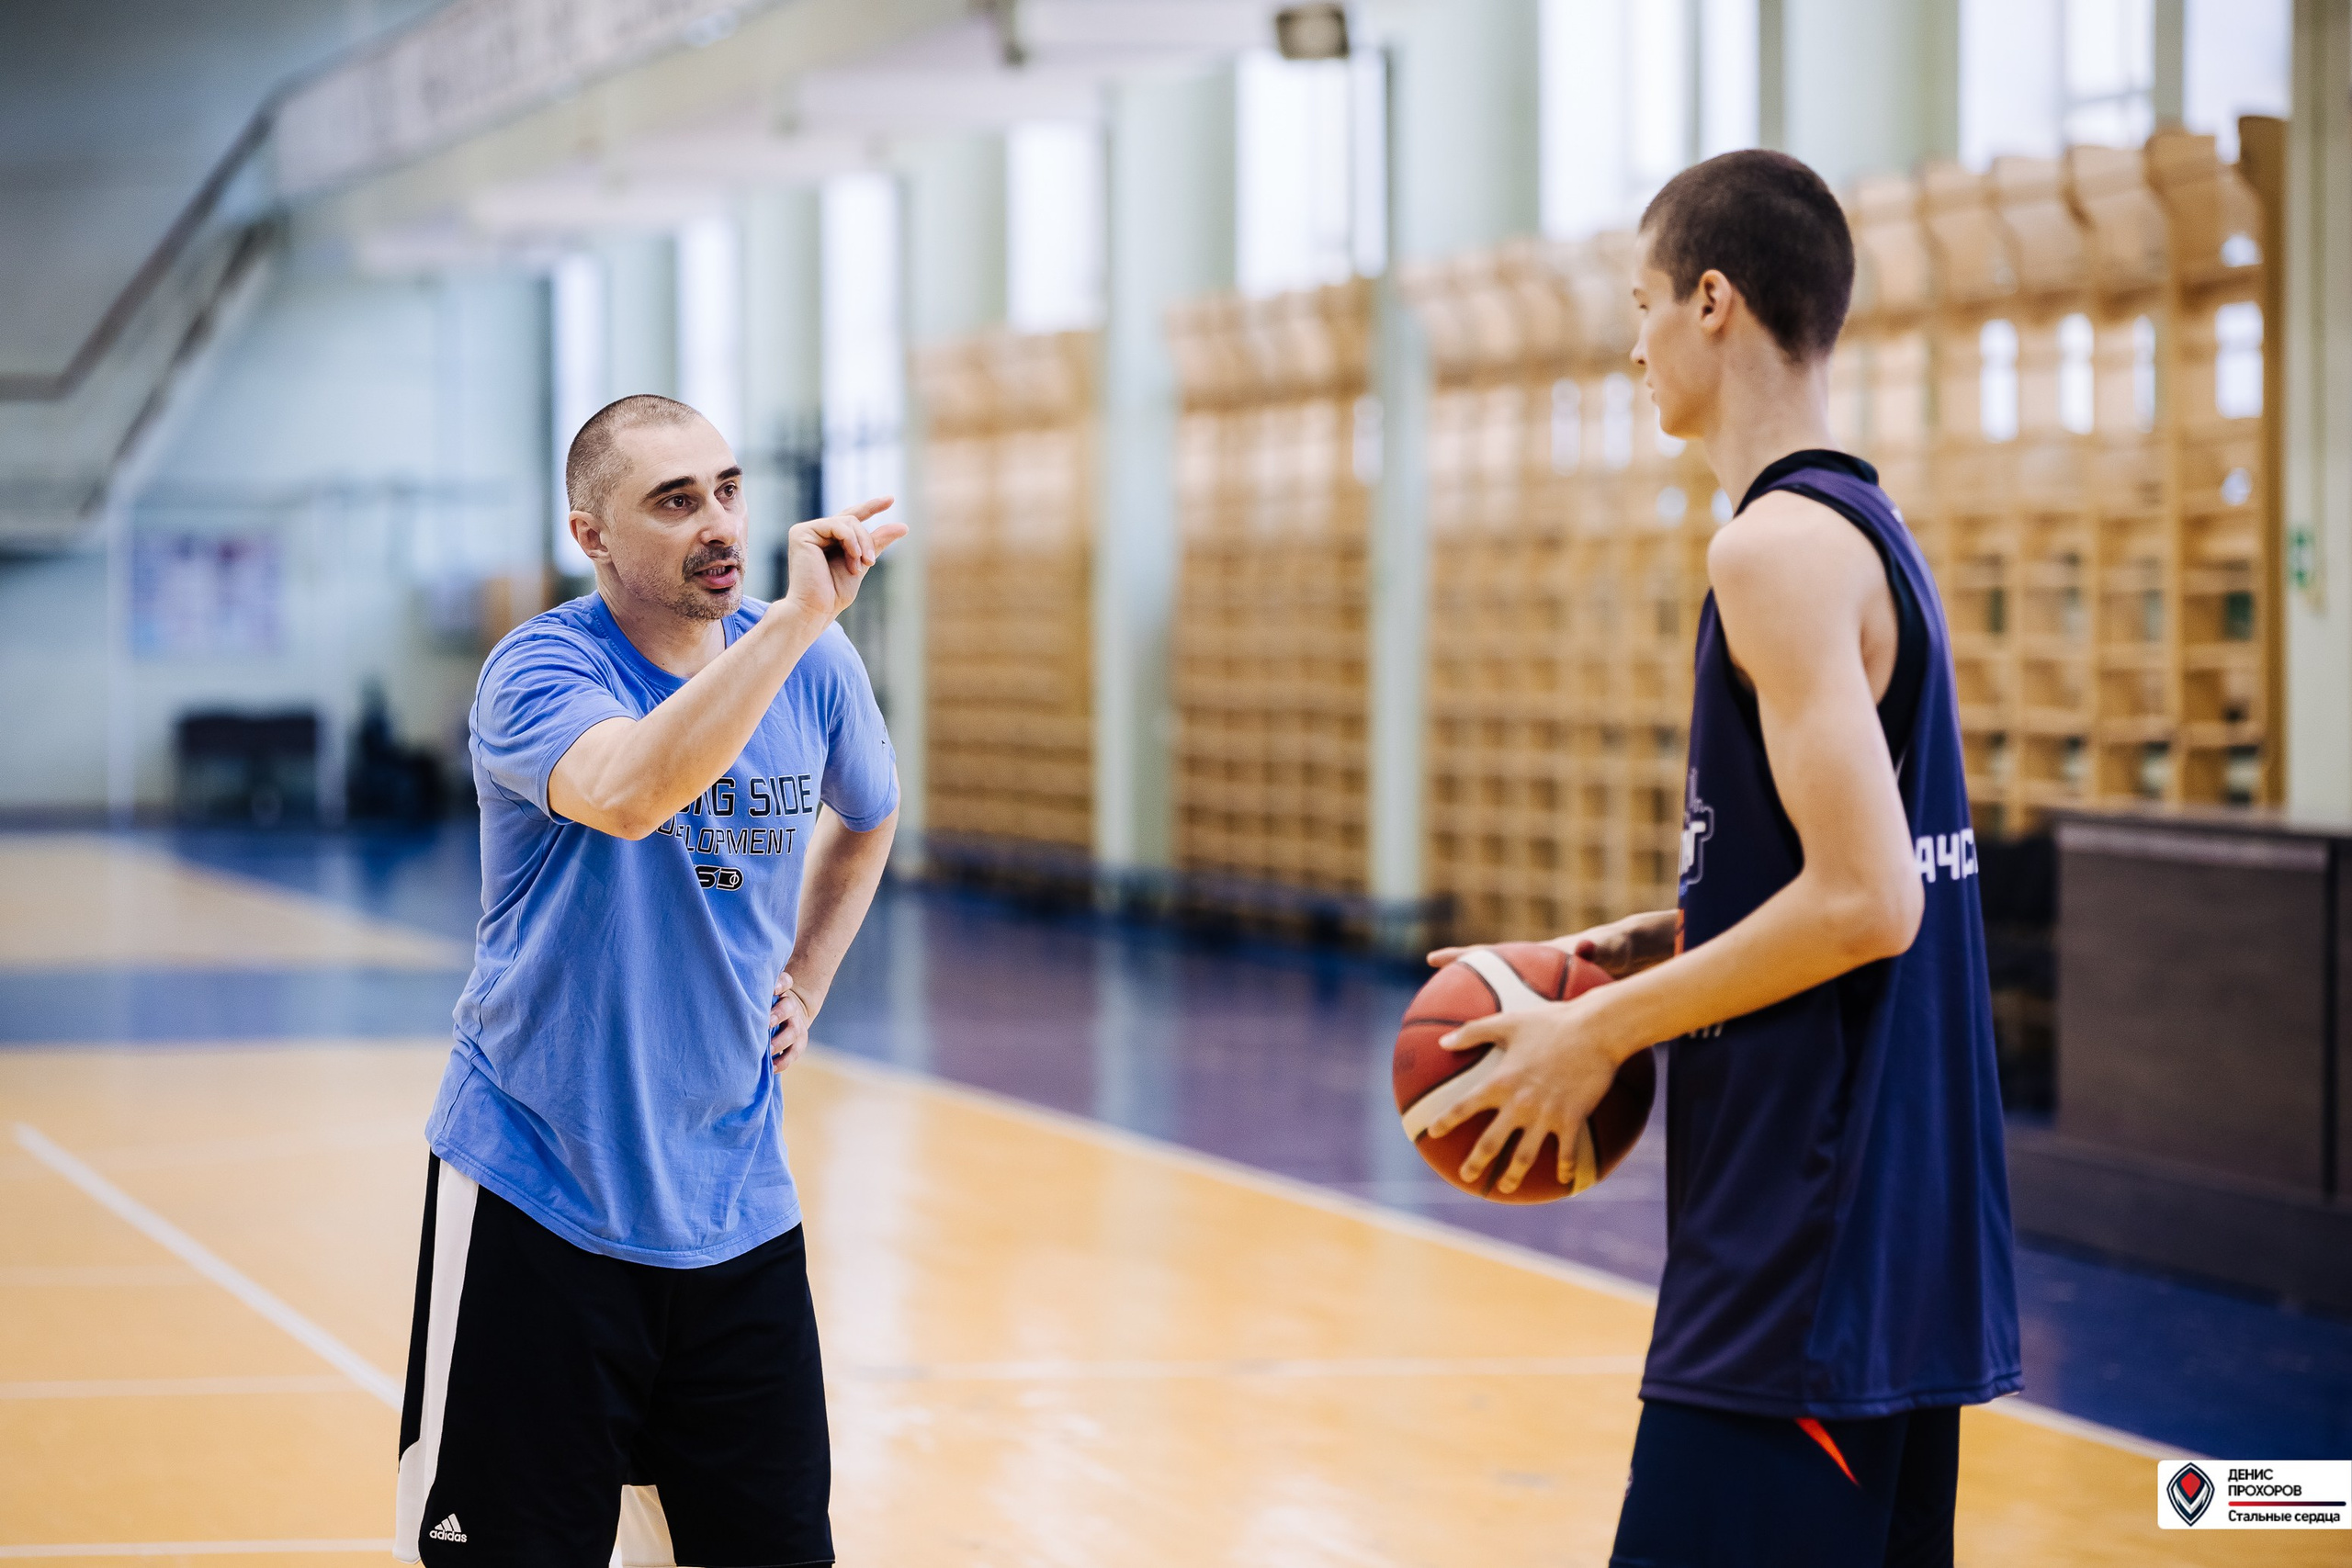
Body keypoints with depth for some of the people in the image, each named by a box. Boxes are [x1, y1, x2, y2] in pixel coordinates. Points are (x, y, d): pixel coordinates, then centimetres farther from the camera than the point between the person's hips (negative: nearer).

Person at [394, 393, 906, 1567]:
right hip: (536, 1202, -5)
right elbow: (630, 792, -38)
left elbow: (866, 817, 25)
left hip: (732, 1205, 5)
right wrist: (801, 613, -39)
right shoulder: (538, 669, -14)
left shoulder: (817, 668, 2)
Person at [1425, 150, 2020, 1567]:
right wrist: (1640, 948, 13)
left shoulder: (1781, 545, -15)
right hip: (1899, 1241, 10)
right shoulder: (1872, 531, 15)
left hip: (1807, 1262, -10)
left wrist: (1607, 1029, -13)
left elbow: (1867, 901, -22)